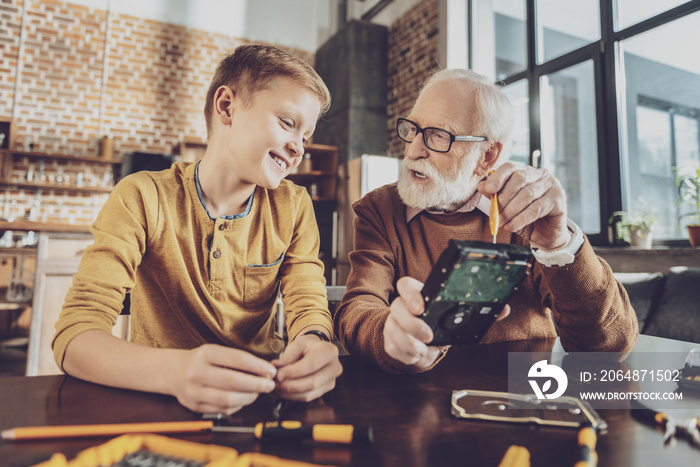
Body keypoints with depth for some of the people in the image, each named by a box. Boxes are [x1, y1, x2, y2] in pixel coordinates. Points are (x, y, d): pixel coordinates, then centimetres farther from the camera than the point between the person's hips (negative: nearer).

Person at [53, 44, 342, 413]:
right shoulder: (142, 198, -10)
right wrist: (175, 370, -37)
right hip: (157, 407, -3)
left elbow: (309, 305, -4)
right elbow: (74, 335, -17)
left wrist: (314, 342, -29)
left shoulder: (293, 206, -1)